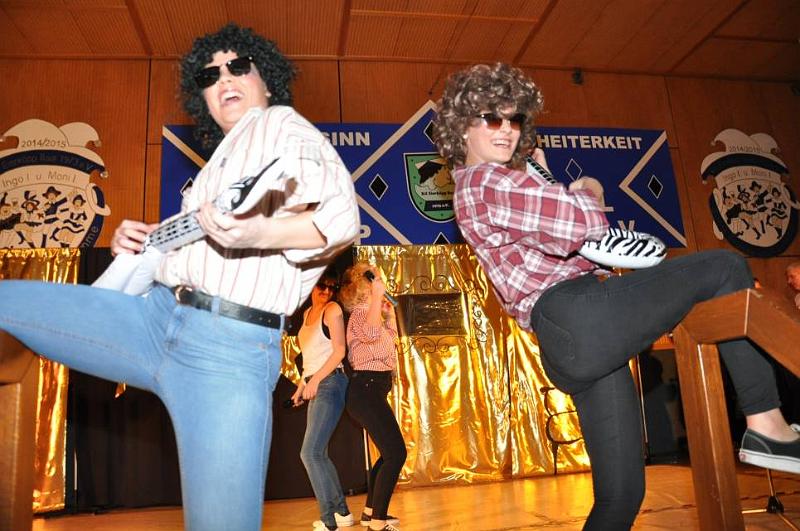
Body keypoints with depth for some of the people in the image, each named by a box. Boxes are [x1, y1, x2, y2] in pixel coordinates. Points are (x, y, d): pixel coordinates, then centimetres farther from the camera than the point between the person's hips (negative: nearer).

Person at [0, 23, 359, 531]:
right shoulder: (219, 161, 29)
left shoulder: (280, 123, 5)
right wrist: (141, 243, 12)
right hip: (157, 315, 8)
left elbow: (342, 216, -10)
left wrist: (260, 233, -27)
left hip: (230, 346, -8)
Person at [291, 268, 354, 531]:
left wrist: (315, 380, -17)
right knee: (319, 454, 12)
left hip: (330, 384, -9)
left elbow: (339, 351, -13)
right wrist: (302, 385, 16)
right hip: (316, 386, 9)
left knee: (310, 452, -14)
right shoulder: (308, 313, 16)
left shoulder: (332, 309, -6)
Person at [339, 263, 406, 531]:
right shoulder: (361, 313, -12)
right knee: (396, 452, -13)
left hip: (372, 390, 11)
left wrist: (389, 309, 25)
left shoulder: (370, 312, 18)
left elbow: (390, 337, 34)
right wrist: (377, 296, -28)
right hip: (366, 389, -11)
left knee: (390, 452, 19)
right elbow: (371, 334, -36)